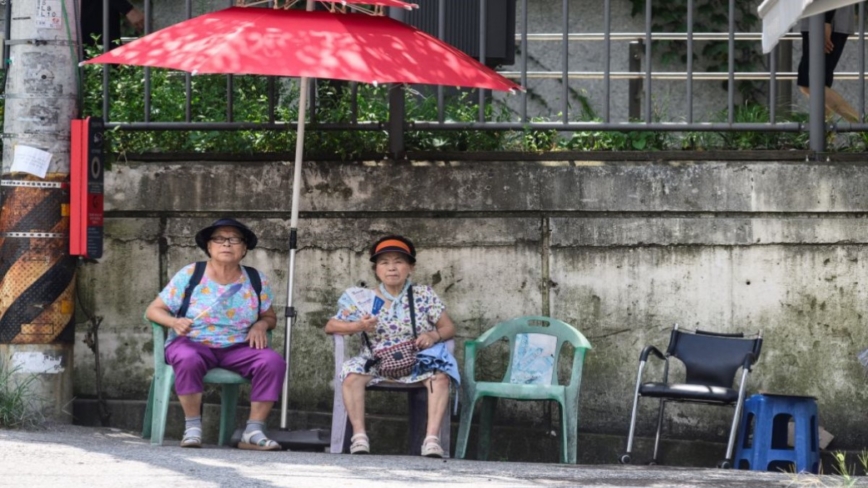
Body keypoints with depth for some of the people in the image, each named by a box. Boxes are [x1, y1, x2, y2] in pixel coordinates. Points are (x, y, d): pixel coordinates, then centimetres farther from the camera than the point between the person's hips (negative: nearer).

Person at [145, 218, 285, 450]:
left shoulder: (256, 281, 6)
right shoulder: (189, 275, -3)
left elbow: (270, 317, 18)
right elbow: (153, 310, 0)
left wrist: (261, 325, -7)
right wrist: (175, 322, -22)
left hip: (237, 348, 3)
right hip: (193, 344, -3)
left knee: (273, 361, -24)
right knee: (188, 359, -39)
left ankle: (254, 431, -20)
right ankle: (192, 427, -24)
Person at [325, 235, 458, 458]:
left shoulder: (424, 295, 6)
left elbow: (449, 328, 7)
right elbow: (330, 326, 3)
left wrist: (433, 335, -17)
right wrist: (358, 326, -16)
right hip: (376, 362, 0)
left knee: (440, 375, -30)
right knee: (352, 372, -31)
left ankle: (432, 437, -33)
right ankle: (359, 436, -29)